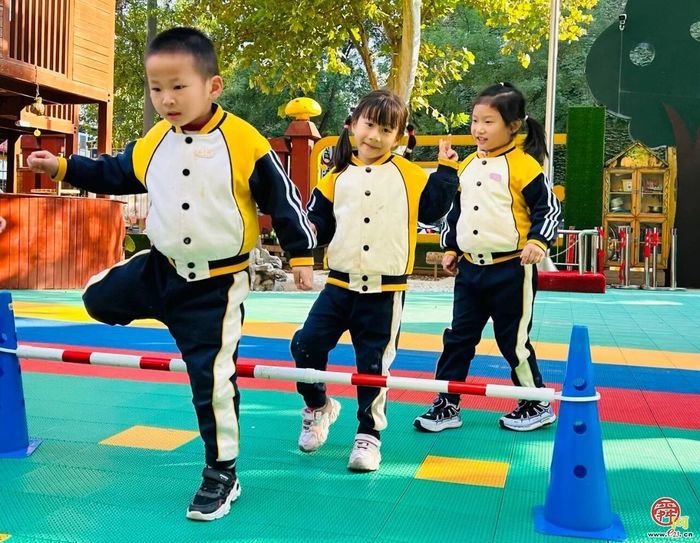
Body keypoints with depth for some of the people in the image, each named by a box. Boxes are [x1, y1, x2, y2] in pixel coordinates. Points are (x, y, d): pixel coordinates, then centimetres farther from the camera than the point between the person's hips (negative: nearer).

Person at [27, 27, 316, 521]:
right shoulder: (153, 143, -1)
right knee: (100, 297, 12)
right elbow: (115, 174, 18)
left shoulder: (245, 143, -17)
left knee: (212, 378, -1)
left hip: (219, 281, -6)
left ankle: (222, 475, 16)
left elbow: (281, 198, -10)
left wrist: (301, 257, -8)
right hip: (162, 267, 6)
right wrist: (63, 167, 14)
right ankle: (180, 322, 25)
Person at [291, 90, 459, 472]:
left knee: (374, 364, 5)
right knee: (306, 345, -1)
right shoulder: (338, 177, 5)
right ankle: (318, 407, 26)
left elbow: (433, 209, 2)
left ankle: (369, 433, 21)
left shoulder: (409, 175, 2)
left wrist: (446, 170, 0)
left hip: (386, 291, -2)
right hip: (340, 285, 2)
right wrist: (308, 228, -12)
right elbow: (320, 221, 8)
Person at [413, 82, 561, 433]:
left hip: (511, 270, -6)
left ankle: (536, 406, 24)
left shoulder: (524, 165, -9)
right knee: (458, 338, 9)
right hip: (470, 269, 6)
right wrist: (450, 249, 16)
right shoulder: (466, 166, 10)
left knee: (514, 341, 5)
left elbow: (548, 209, -8)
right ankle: (446, 405, 19)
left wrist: (537, 242, -21)